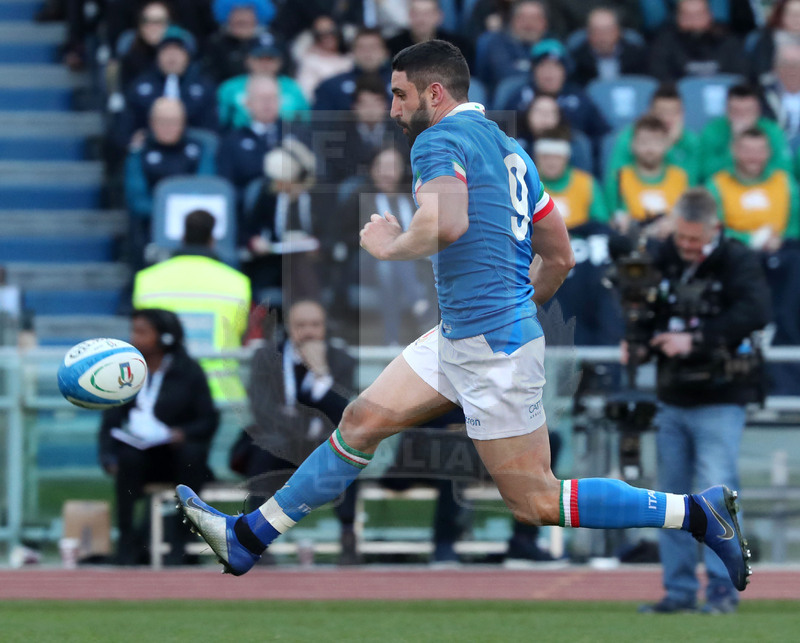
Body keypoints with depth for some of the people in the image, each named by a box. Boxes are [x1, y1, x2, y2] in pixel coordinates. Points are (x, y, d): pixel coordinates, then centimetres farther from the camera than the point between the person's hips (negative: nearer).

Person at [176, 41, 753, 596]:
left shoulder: (440, 140, -11)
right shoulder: (506, 146, 16)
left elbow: (447, 222, -32)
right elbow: (559, 256, 20)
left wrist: (390, 245, -13)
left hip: (493, 345, -10)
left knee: (537, 505, -6)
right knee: (362, 421, 12)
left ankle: (696, 512, -6)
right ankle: (248, 539, 17)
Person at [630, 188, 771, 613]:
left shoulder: (738, 262, -9)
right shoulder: (664, 258, 7)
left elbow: (754, 313, -24)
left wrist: (694, 339, -28)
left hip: (719, 401, -6)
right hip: (671, 399, 6)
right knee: (671, 495, 7)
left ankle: (722, 587, -6)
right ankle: (678, 590, 13)